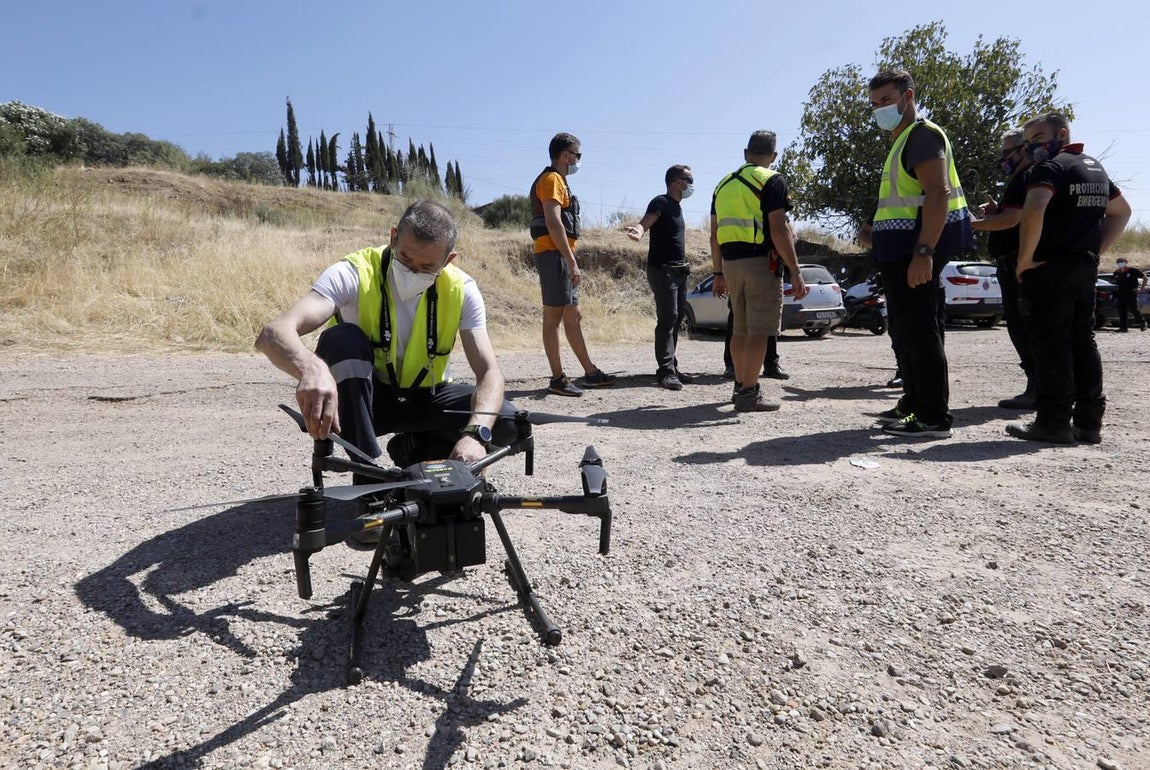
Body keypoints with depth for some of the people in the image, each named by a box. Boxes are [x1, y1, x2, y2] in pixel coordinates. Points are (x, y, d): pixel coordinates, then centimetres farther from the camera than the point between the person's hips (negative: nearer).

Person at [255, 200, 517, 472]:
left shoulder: (460, 289, -14)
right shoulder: (354, 274, -23)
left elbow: (490, 372, -20)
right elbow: (272, 334, -36)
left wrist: (476, 434, -40)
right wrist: (312, 369, -61)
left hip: (421, 398, 3)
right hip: (357, 399, -2)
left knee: (507, 422, -21)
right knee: (341, 339, -34)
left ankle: (415, 451, 7)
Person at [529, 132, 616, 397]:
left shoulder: (558, 181, 23)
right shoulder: (551, 179, -8)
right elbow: (553, 223, -19)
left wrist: (570, 262, 20)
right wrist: (572, 262, -22)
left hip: (560, 257, 10)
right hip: (554, 255, -10)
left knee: (573, 316, 12)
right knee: (553, 318, -7)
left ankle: (591, 372, 20)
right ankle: (557, 378, -3)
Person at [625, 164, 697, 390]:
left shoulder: (677, 206, 19)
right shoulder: (661, 202, -8)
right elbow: (645, 222, -26)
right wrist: (638, 230, -48)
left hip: (679, 270, 9)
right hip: (662, 269, -9)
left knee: (677, 318, 8)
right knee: (667, 318, -14)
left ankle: (671, 368, 14)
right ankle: (665, 370, -13)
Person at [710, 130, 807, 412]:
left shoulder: (724, 184, 15)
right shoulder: (771, 181, -5)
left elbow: (714, 235, 14)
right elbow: (778, 230, -14)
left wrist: (719, 273, 19)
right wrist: (795, 271, -12)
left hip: (732, 263, 7)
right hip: (762, 262, -7)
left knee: (740, 328, 16)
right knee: (759, 330, -4)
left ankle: (741, 385, 25)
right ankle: (749, 394, -5)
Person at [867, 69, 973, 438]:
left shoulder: (922, 135, -10)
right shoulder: (902, 141, 22)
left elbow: (938, 194, -22)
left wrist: (923, 252, -30)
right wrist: (878, 230, 24)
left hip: (915, 251, -11)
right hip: (900, 251, 11)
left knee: (920, 332, -10)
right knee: (904, 333, 17)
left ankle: (934, 418, -6)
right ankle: (914, 402, 28)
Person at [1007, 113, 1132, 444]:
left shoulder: (1051, 167, -8)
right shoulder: (1096, 168, 20)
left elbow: (1033, 211, -27)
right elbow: (1122, 211, 31)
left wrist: (1025, 260, -18)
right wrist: (1097, 250, 20)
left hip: (1051, 268, -8)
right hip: (1086, 268, 8)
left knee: (1051, 344, -6)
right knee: (1083, 342, 10)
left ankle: (1054, 421, -4)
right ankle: (1088, 421, 13)